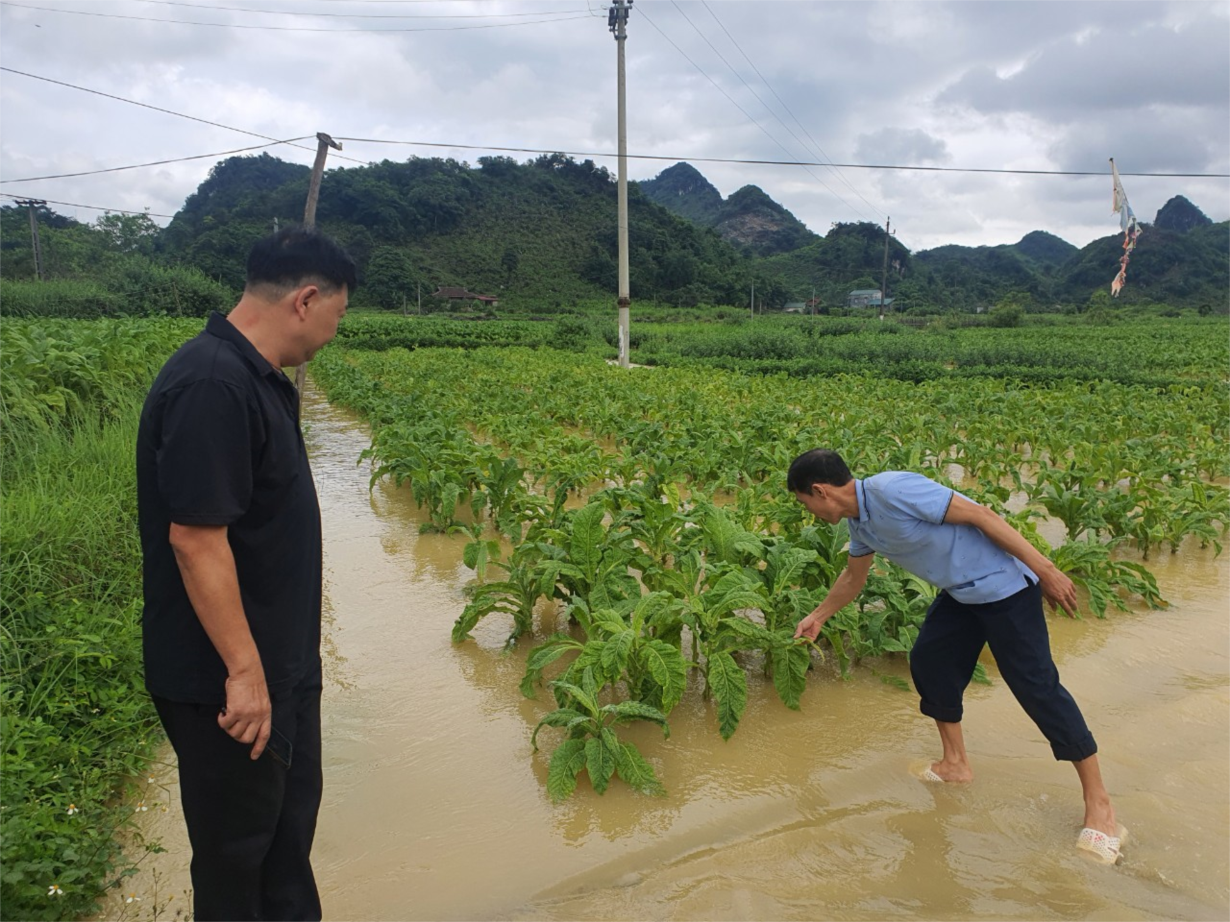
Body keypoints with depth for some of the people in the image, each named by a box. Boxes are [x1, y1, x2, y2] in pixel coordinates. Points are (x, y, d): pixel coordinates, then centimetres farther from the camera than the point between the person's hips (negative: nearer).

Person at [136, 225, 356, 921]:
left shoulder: (259, 378, 6)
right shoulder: (211, 386, -25)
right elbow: (194, 536, -27)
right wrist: (243, 669, -23)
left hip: (282, 660, 9)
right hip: (228, 679, -9)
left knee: (292, 814, 23)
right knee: (237, 843, 10)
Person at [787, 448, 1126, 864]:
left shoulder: (892, 491, -25)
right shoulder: (859, 521, 4)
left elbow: (979, 514, -23)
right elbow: (854, 576, 24)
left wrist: (1045, 570, -20)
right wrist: (818, 617, 34)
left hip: (1001, 584, -9)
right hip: (960, 591, 9)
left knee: (1037, 686, -7)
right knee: (928, 662, 9)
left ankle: (1099, 805, 5)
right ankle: (956, 765, 27)